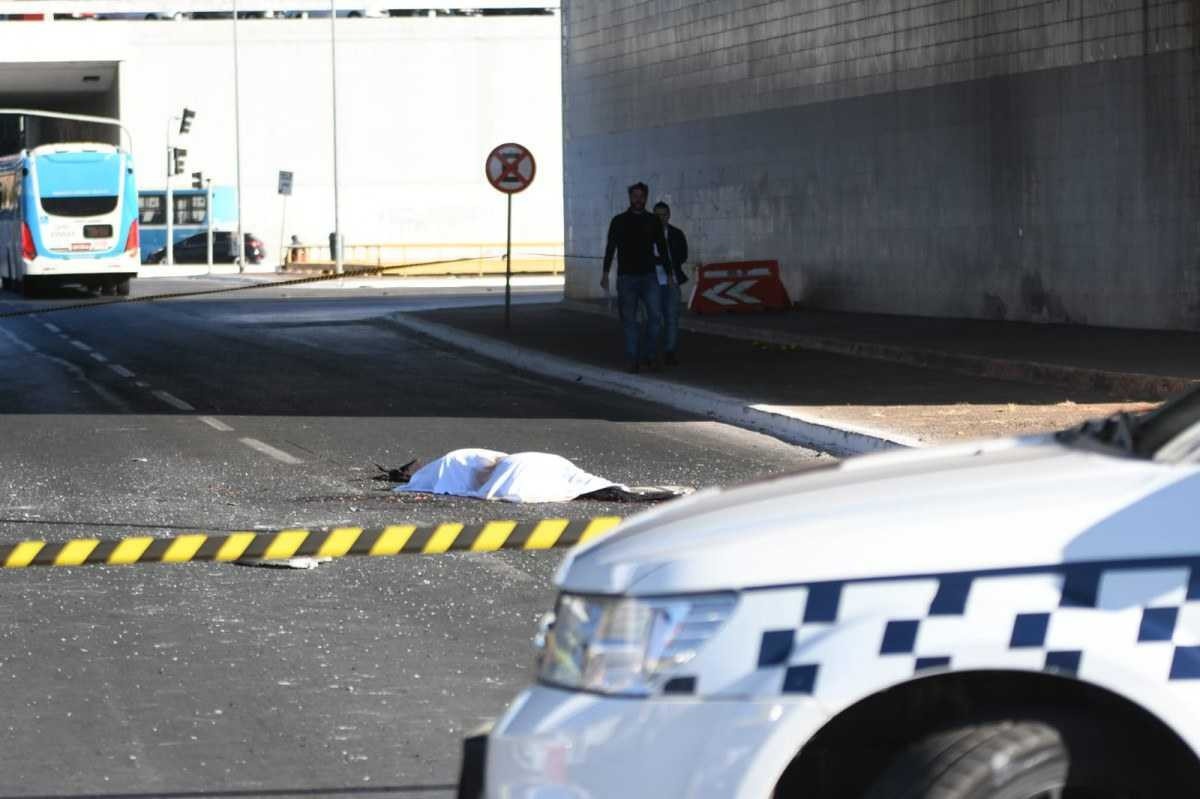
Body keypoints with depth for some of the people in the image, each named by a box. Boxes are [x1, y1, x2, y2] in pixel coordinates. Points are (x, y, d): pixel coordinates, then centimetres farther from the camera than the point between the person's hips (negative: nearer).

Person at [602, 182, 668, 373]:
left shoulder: (653, 221, 8)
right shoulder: (619, 221, 4)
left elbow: (662, 248, 15)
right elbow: (610, 248, 4)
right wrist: (605, 273, -4)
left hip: (649, 276, 1)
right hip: (626, 277, -1)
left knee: (655, 316, -11)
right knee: (629, 319, 0)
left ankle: (651, 355, 0)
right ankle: (633, 359, 4)